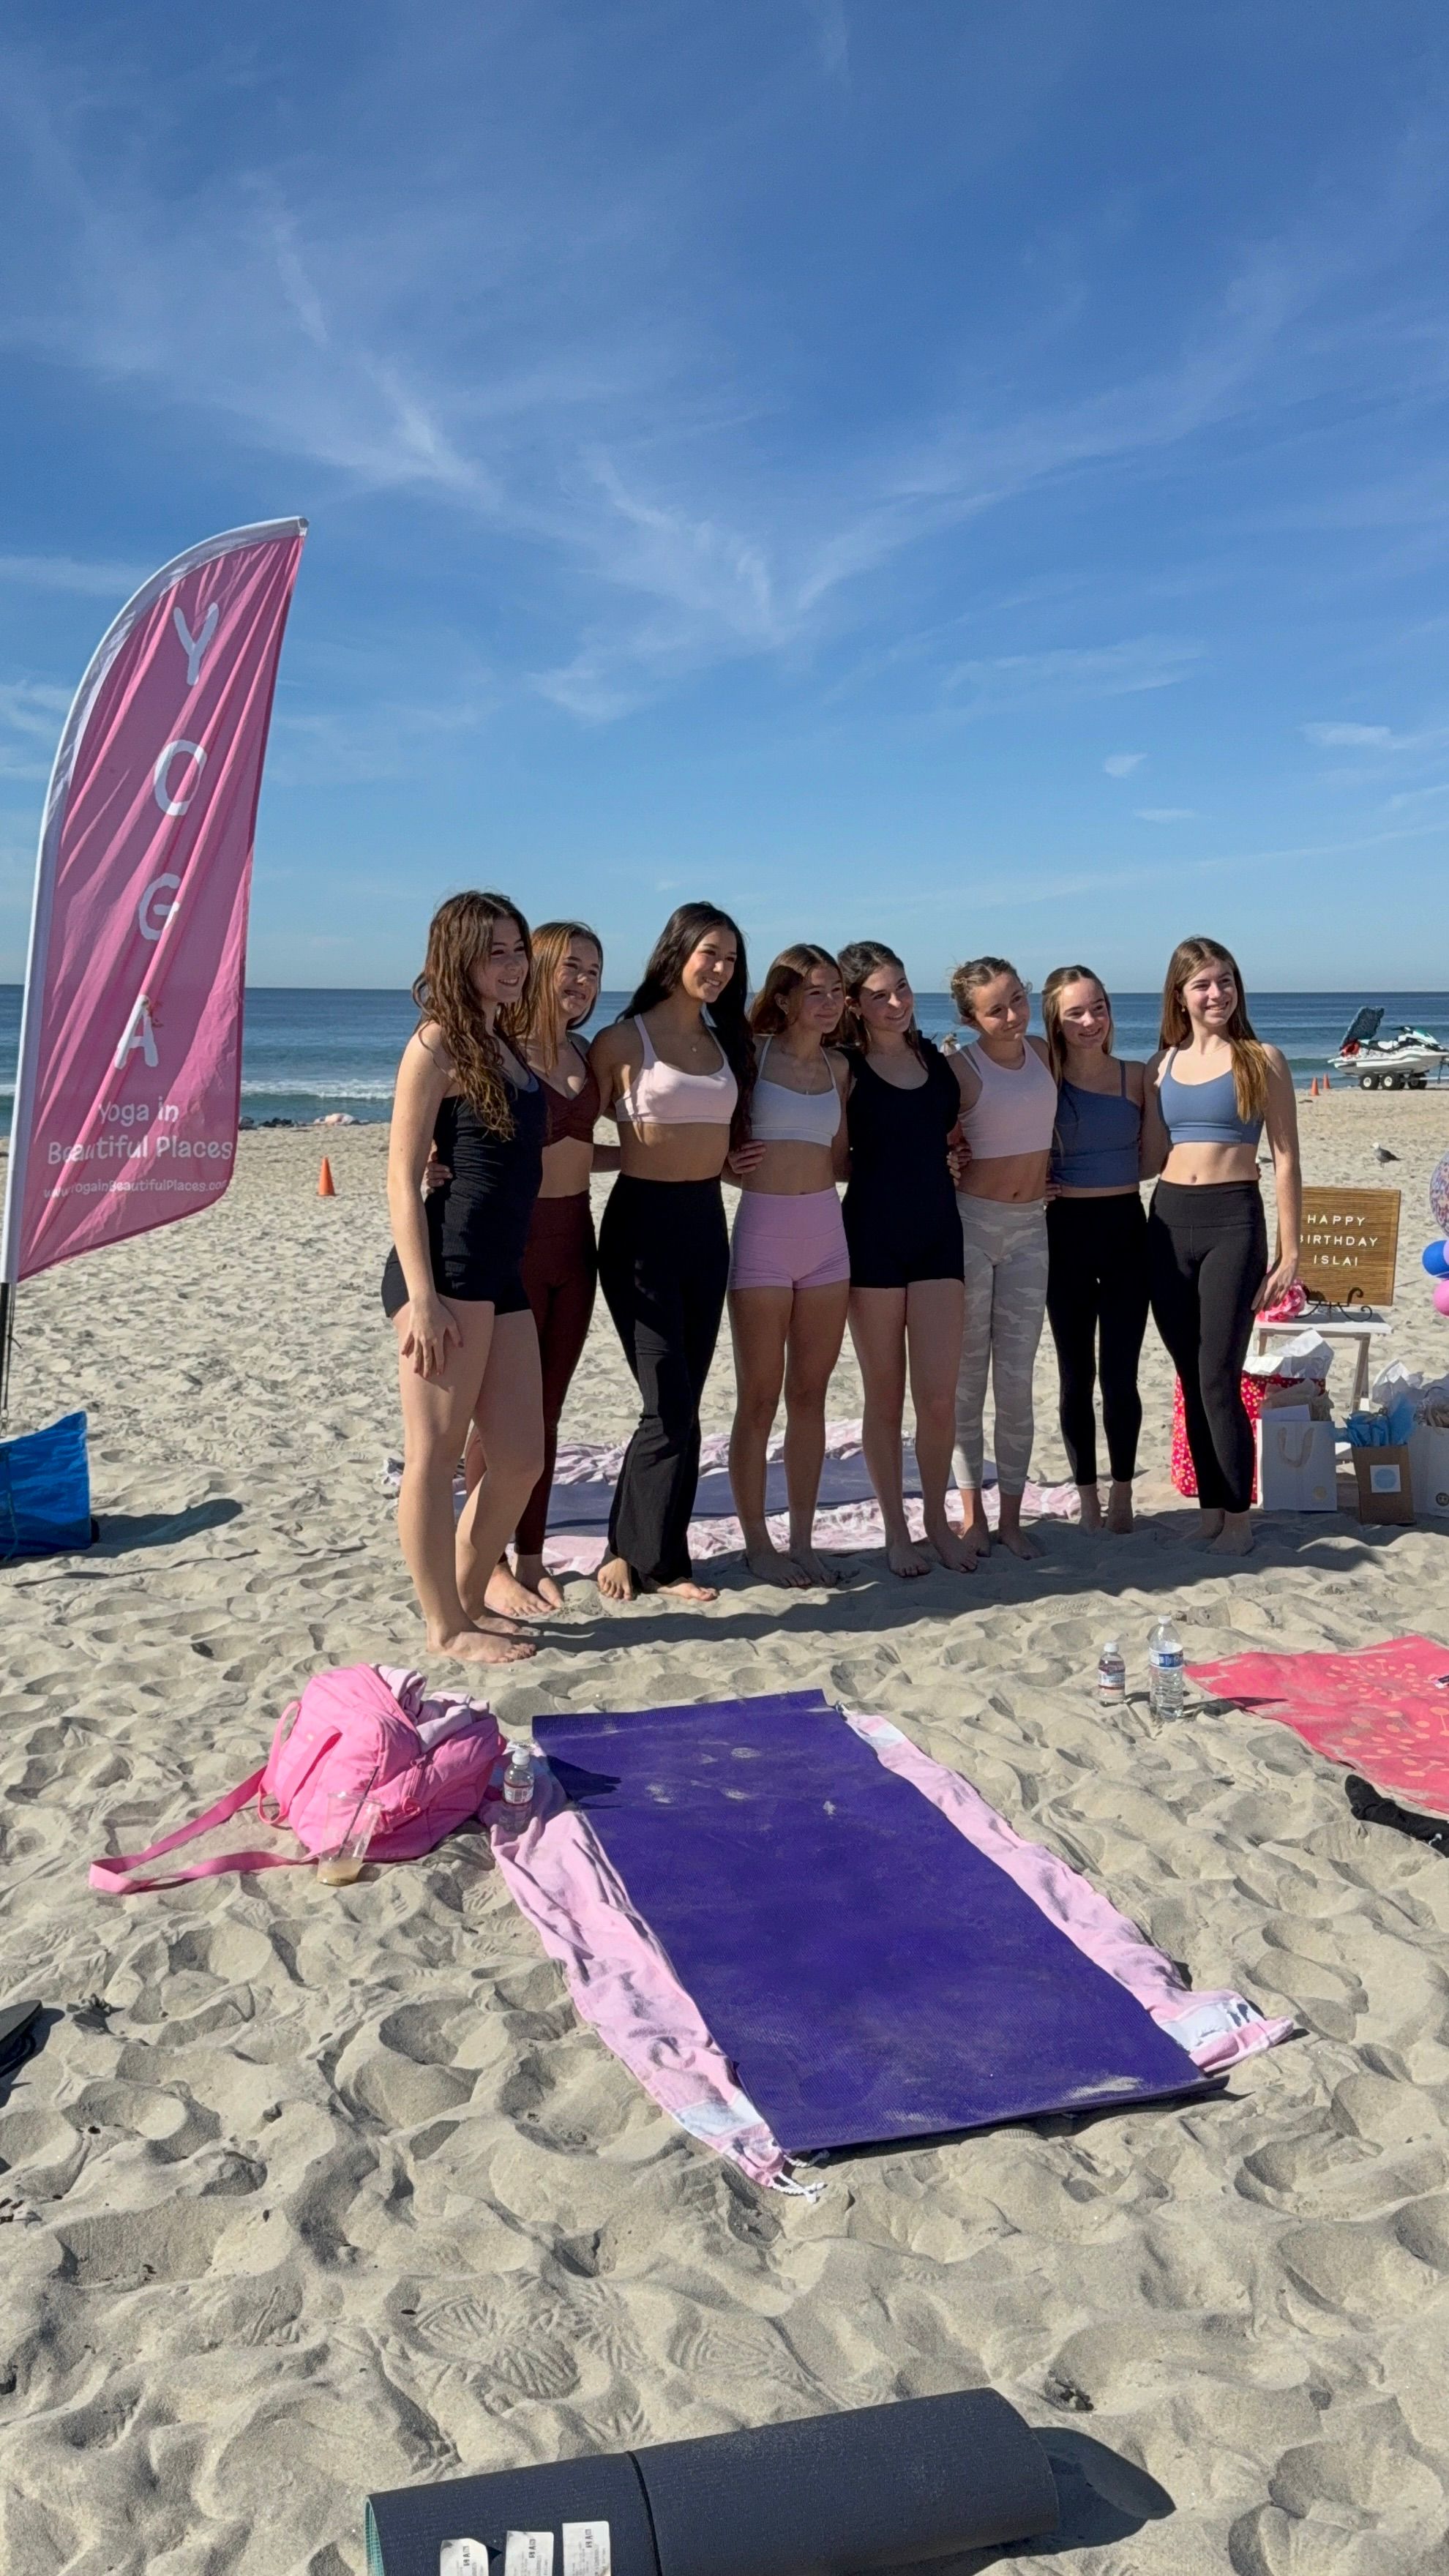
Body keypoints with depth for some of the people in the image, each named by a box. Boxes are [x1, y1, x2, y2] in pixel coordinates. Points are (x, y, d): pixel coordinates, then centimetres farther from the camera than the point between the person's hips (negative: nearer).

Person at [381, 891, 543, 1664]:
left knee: (520, 1456, 12)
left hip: (501, 1273, 9)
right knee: (436, 1453, 1)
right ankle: (445, 1627, 11)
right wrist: (421, 1297, -18)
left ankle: (468, 1601, 27)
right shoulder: (438, 1044, -7)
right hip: (446, 1271, -9)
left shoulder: (505, 1043, 16)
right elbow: (403, 1177, -12)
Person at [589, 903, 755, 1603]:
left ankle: (659, 1557, 18)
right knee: (670, 1406, -8)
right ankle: (634, 1550, 10)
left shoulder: (727, 1043, 12)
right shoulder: (623, 1040, -5)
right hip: (642, 1223, -6)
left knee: (683, 1406, 9)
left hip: (707, 1224, 6)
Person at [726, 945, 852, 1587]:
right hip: (763, 1229, -5)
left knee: (810, 1393, 9)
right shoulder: (751, 1053, -3)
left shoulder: (838, 1066, 11)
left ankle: (802, 1539, 19)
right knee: (760, 1396, 2)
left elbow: (839, 1159, 15)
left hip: (826, 1231, 5)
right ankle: (756, 1542, 13)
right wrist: (731, 1161, -20)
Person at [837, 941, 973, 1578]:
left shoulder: (937, 1057, 9)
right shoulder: (846, 1068, -3)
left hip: (938, 1231, 3)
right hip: (874, 1234, -3)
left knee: (938, 1395, 1)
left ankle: (937, 1519, 20)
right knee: (885, 1395, 6)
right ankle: (895, 1530, 19)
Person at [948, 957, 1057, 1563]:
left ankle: (1011, 1516, 14)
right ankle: (972, 1513, 15)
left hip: (1030, 1226, 4)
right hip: (971, 1222, -4)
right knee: (967, 1377, 5)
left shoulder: (1043, 1054, 7)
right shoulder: (961, 1068, -8)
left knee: (1017, 1381, 6)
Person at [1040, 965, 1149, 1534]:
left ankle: (1122, 1495, 18)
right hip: (1066, 1230, -1)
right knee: (1076, 1375, 7)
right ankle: (1087, 1499, 18)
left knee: (1120, 1373, 4)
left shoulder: (1137, 1077, 3)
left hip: (1126, 1227, 1)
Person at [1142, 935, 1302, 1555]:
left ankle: (1237, 1515, 8)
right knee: (1191, 1378, 9)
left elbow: (1285, 1160, -2)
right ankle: (1210, 1503, 20)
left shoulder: (1261, 1060, -1)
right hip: (1168, 1221, 4)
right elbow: (1151, 1157, 12)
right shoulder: (1161, 1066, 10)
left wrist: (1289, 1252, -5)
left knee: (1219, 1379, -4)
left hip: (1232, 1222, -4)